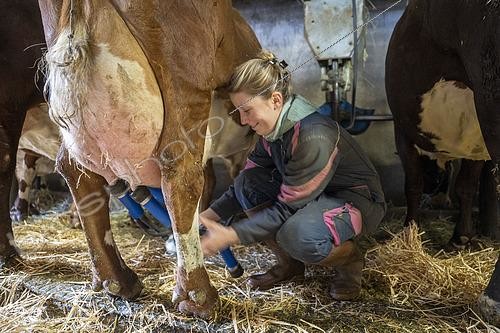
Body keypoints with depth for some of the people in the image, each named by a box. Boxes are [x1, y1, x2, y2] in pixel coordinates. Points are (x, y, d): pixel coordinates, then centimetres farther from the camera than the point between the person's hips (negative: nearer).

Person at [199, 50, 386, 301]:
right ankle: (289, 265, 4)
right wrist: (210, 215, -7)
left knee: (298, 234, -37)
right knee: (247, 183, -11)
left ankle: (350, 259, -2)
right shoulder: (273, 127, -6)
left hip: (358, 201, -8)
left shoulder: (314, 137, -32)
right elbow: (249, 177, 4)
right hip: (316, 195, 8)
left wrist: (231, 235, -27)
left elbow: (287, 207, -27)